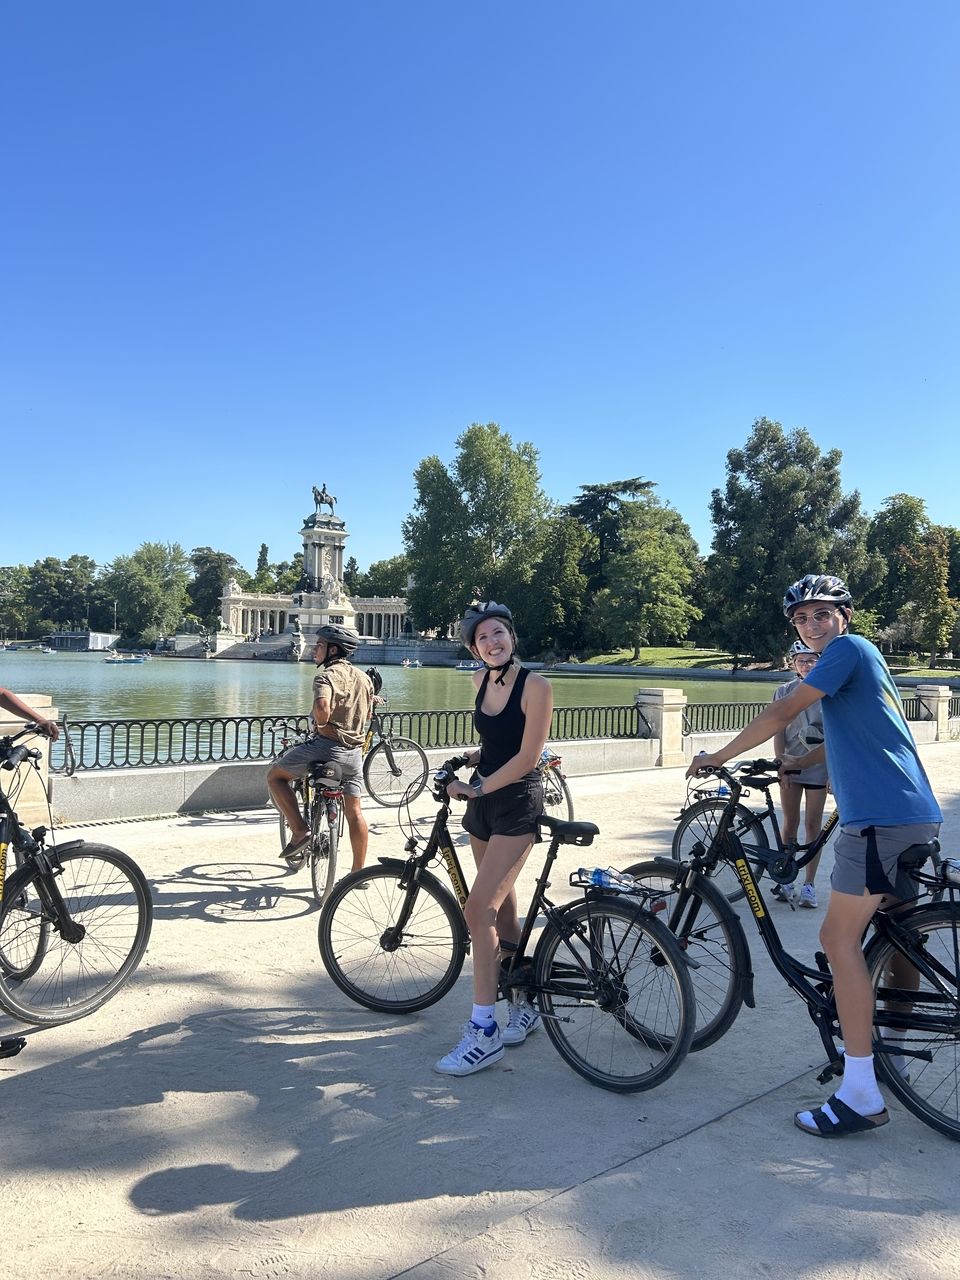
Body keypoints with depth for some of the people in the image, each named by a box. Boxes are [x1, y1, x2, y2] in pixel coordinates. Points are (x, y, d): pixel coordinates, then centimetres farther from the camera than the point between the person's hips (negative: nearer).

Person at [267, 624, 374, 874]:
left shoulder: (326, 676, -12)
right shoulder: (364, 678, 12)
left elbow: (322, 707, -31)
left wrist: (321, 724, -12)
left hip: (326, 745, -7)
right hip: (354, 752, 7)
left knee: (275, 776, 11)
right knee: (354, 811, 13)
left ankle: (299, 831, 0)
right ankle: (358, 872, 18)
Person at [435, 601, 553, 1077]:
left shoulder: (535, 686, -15)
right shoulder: (480, 680, 6)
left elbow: (526, 758, -17)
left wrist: (476, 788, -13)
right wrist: (473, 757, 6)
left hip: (517, 804, -7)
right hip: (482, 799, 7)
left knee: (480, 908, -15)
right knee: (502, 910, 14)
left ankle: (483, 1031, -7)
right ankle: (525, 1006, 30)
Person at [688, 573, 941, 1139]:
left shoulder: (849, 648, -7)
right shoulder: (865, 658, 23)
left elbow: (781, 713, -13)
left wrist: (717, 758, -5)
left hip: (879, 816, -11)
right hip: (917, 816, 11)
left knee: (840, 939, -8)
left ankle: (861, 1094, -6)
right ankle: (893, 1050, 36)